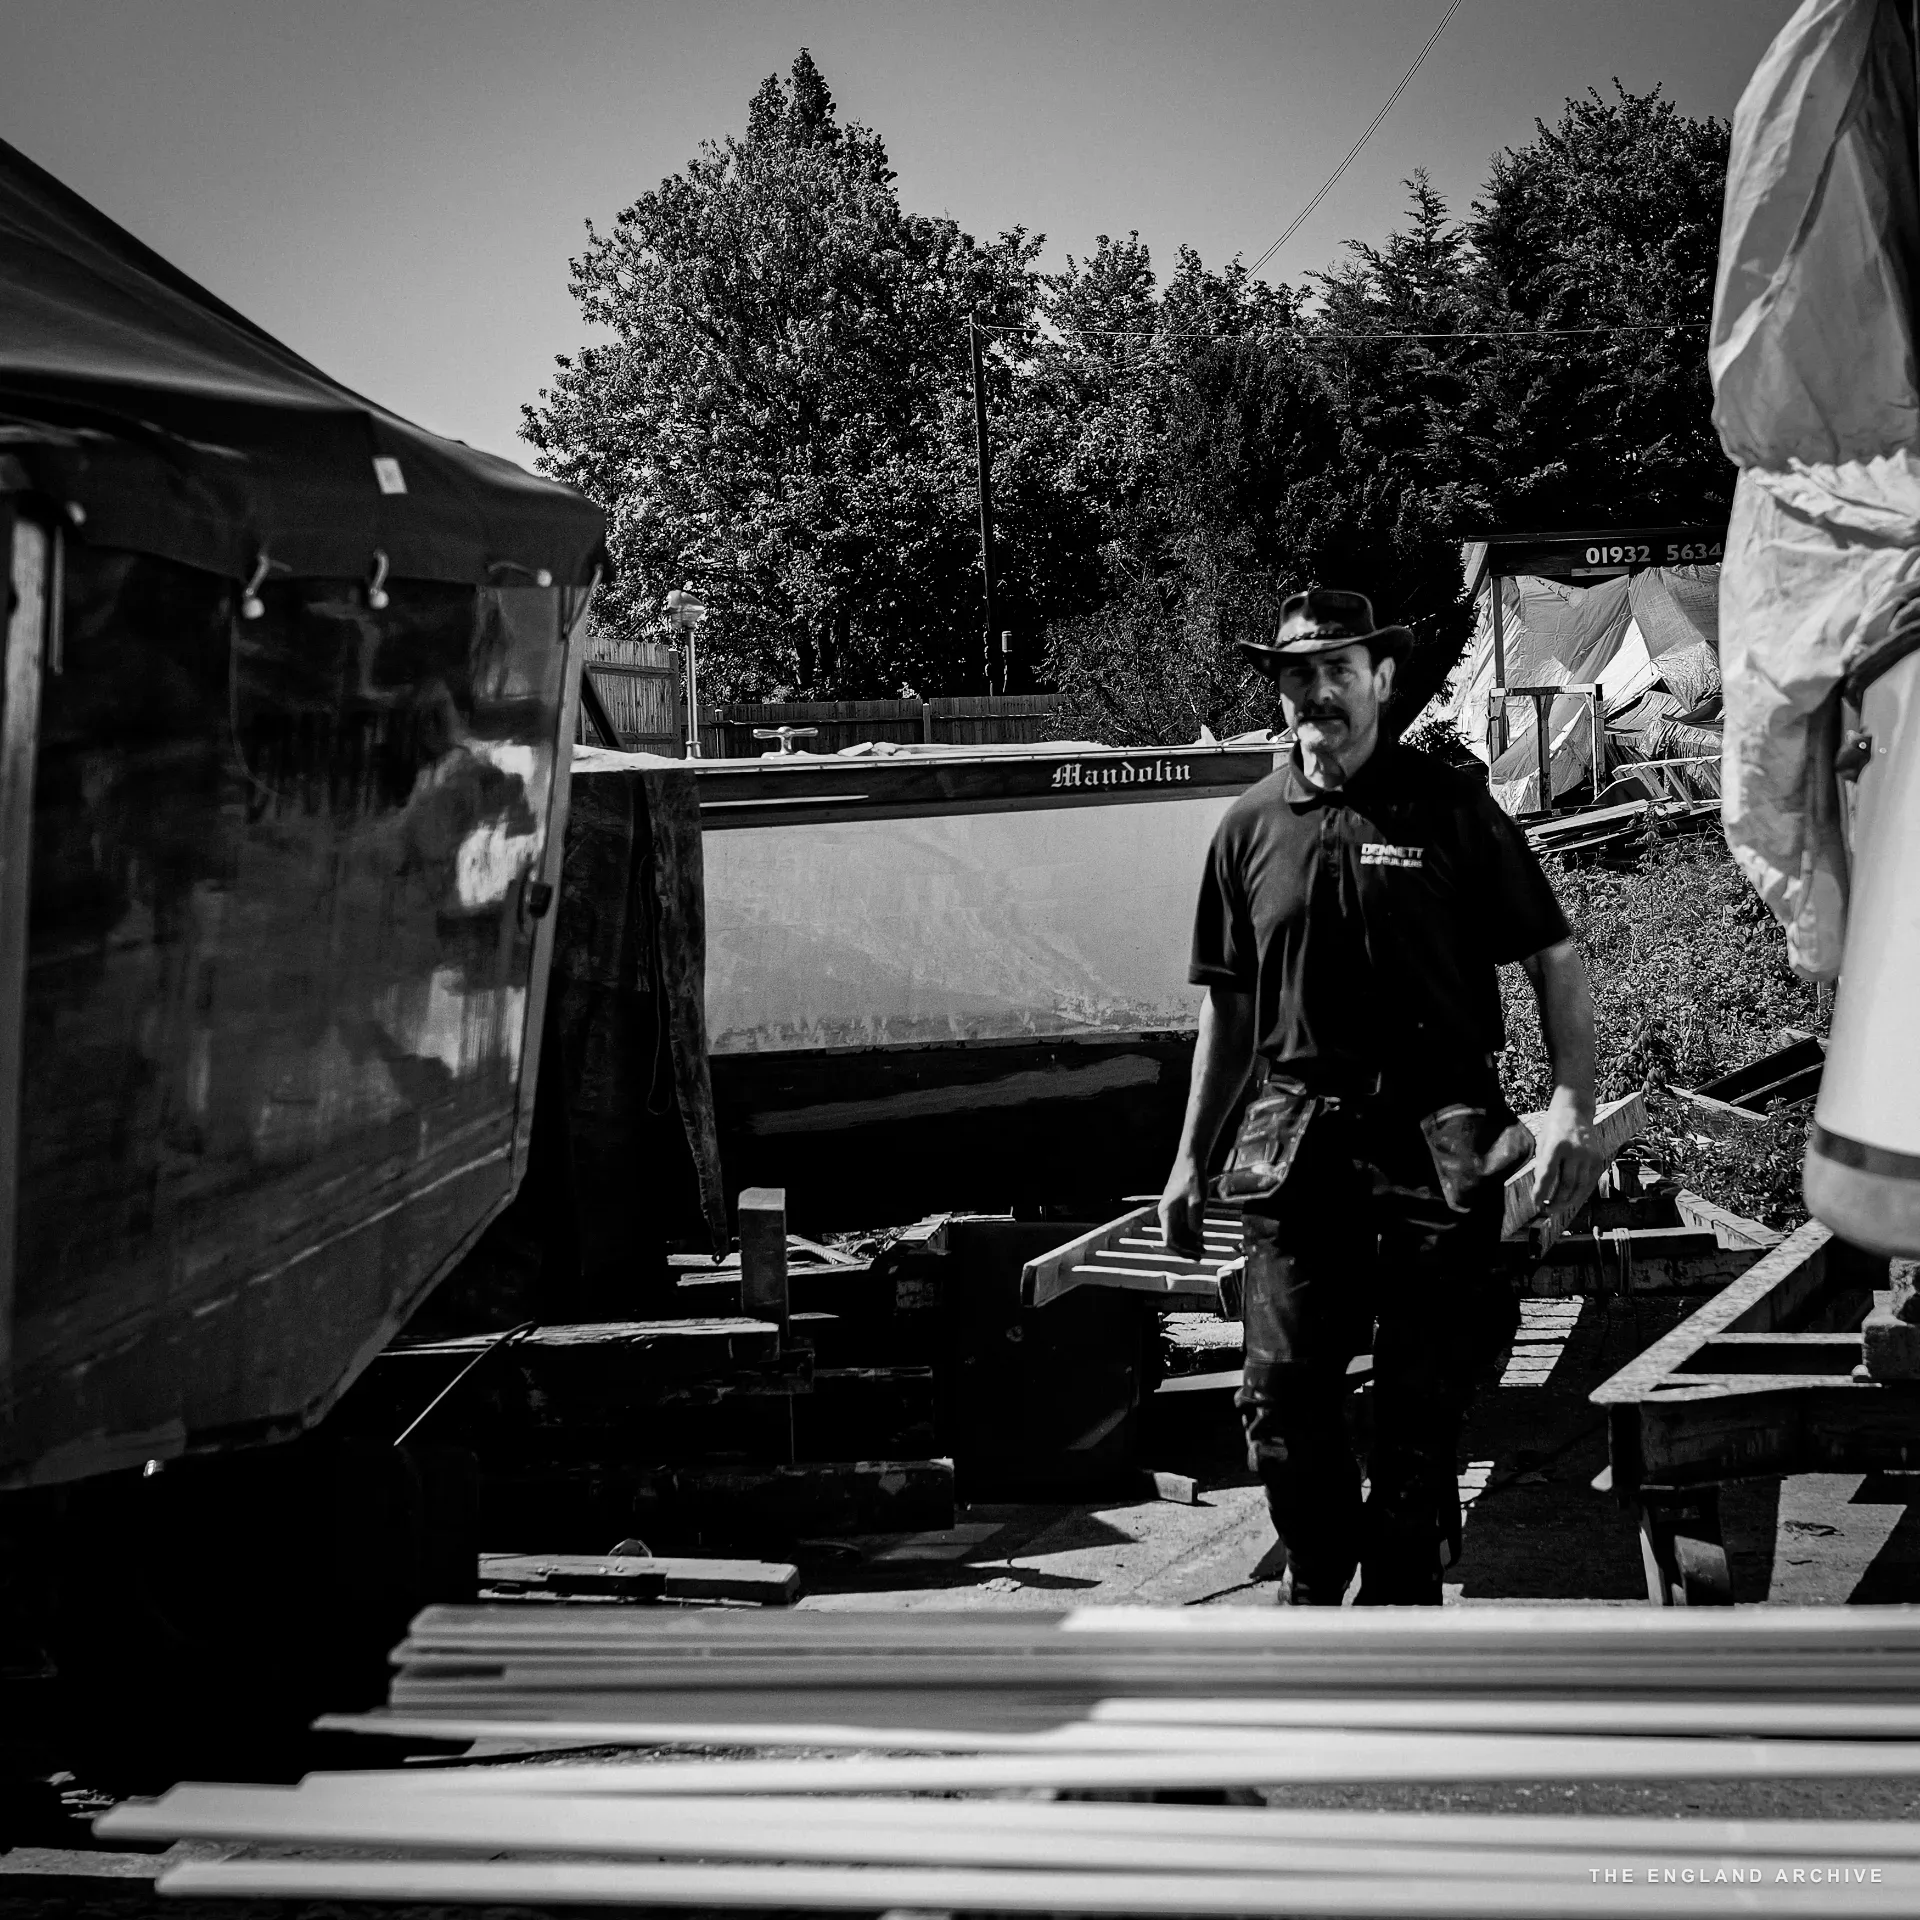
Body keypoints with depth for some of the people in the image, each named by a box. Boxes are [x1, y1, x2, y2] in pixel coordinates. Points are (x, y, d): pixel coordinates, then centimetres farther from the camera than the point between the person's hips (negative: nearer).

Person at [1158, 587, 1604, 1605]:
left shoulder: (1451, 807, 1)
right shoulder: (1251, 826, 9)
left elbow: (1555, 960, 2)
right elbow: (1229, 1008, 17)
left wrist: (1572, 1107, -11)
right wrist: (1192, 1157, 15)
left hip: (1438, 1145, -2)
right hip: (1299, 1142, 3)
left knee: (1421, 1406, 3)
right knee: (1282, 1400, 0)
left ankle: (1400, 1601, 17)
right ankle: (1317, 1583, 22)